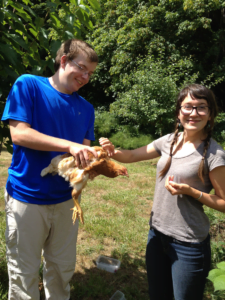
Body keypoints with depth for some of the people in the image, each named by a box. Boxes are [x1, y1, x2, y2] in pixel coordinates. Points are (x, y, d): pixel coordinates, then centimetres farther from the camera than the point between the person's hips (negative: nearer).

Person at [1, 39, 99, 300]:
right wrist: (70, 145, -24)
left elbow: (84, 150, 6)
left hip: (66, 197, 5)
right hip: (27, 197, -4)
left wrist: (96, 159, -17)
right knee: (24, 273, 11)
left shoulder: (85, 108, 8)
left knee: (63, 269, 19)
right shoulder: (28, 85, -5)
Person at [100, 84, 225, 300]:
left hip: (188, 245, -5)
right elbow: (132, 156, 6)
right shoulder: (169, 141, 0)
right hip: (157, 234, 5)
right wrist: (113, 152, -15)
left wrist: (190, 191, -23)